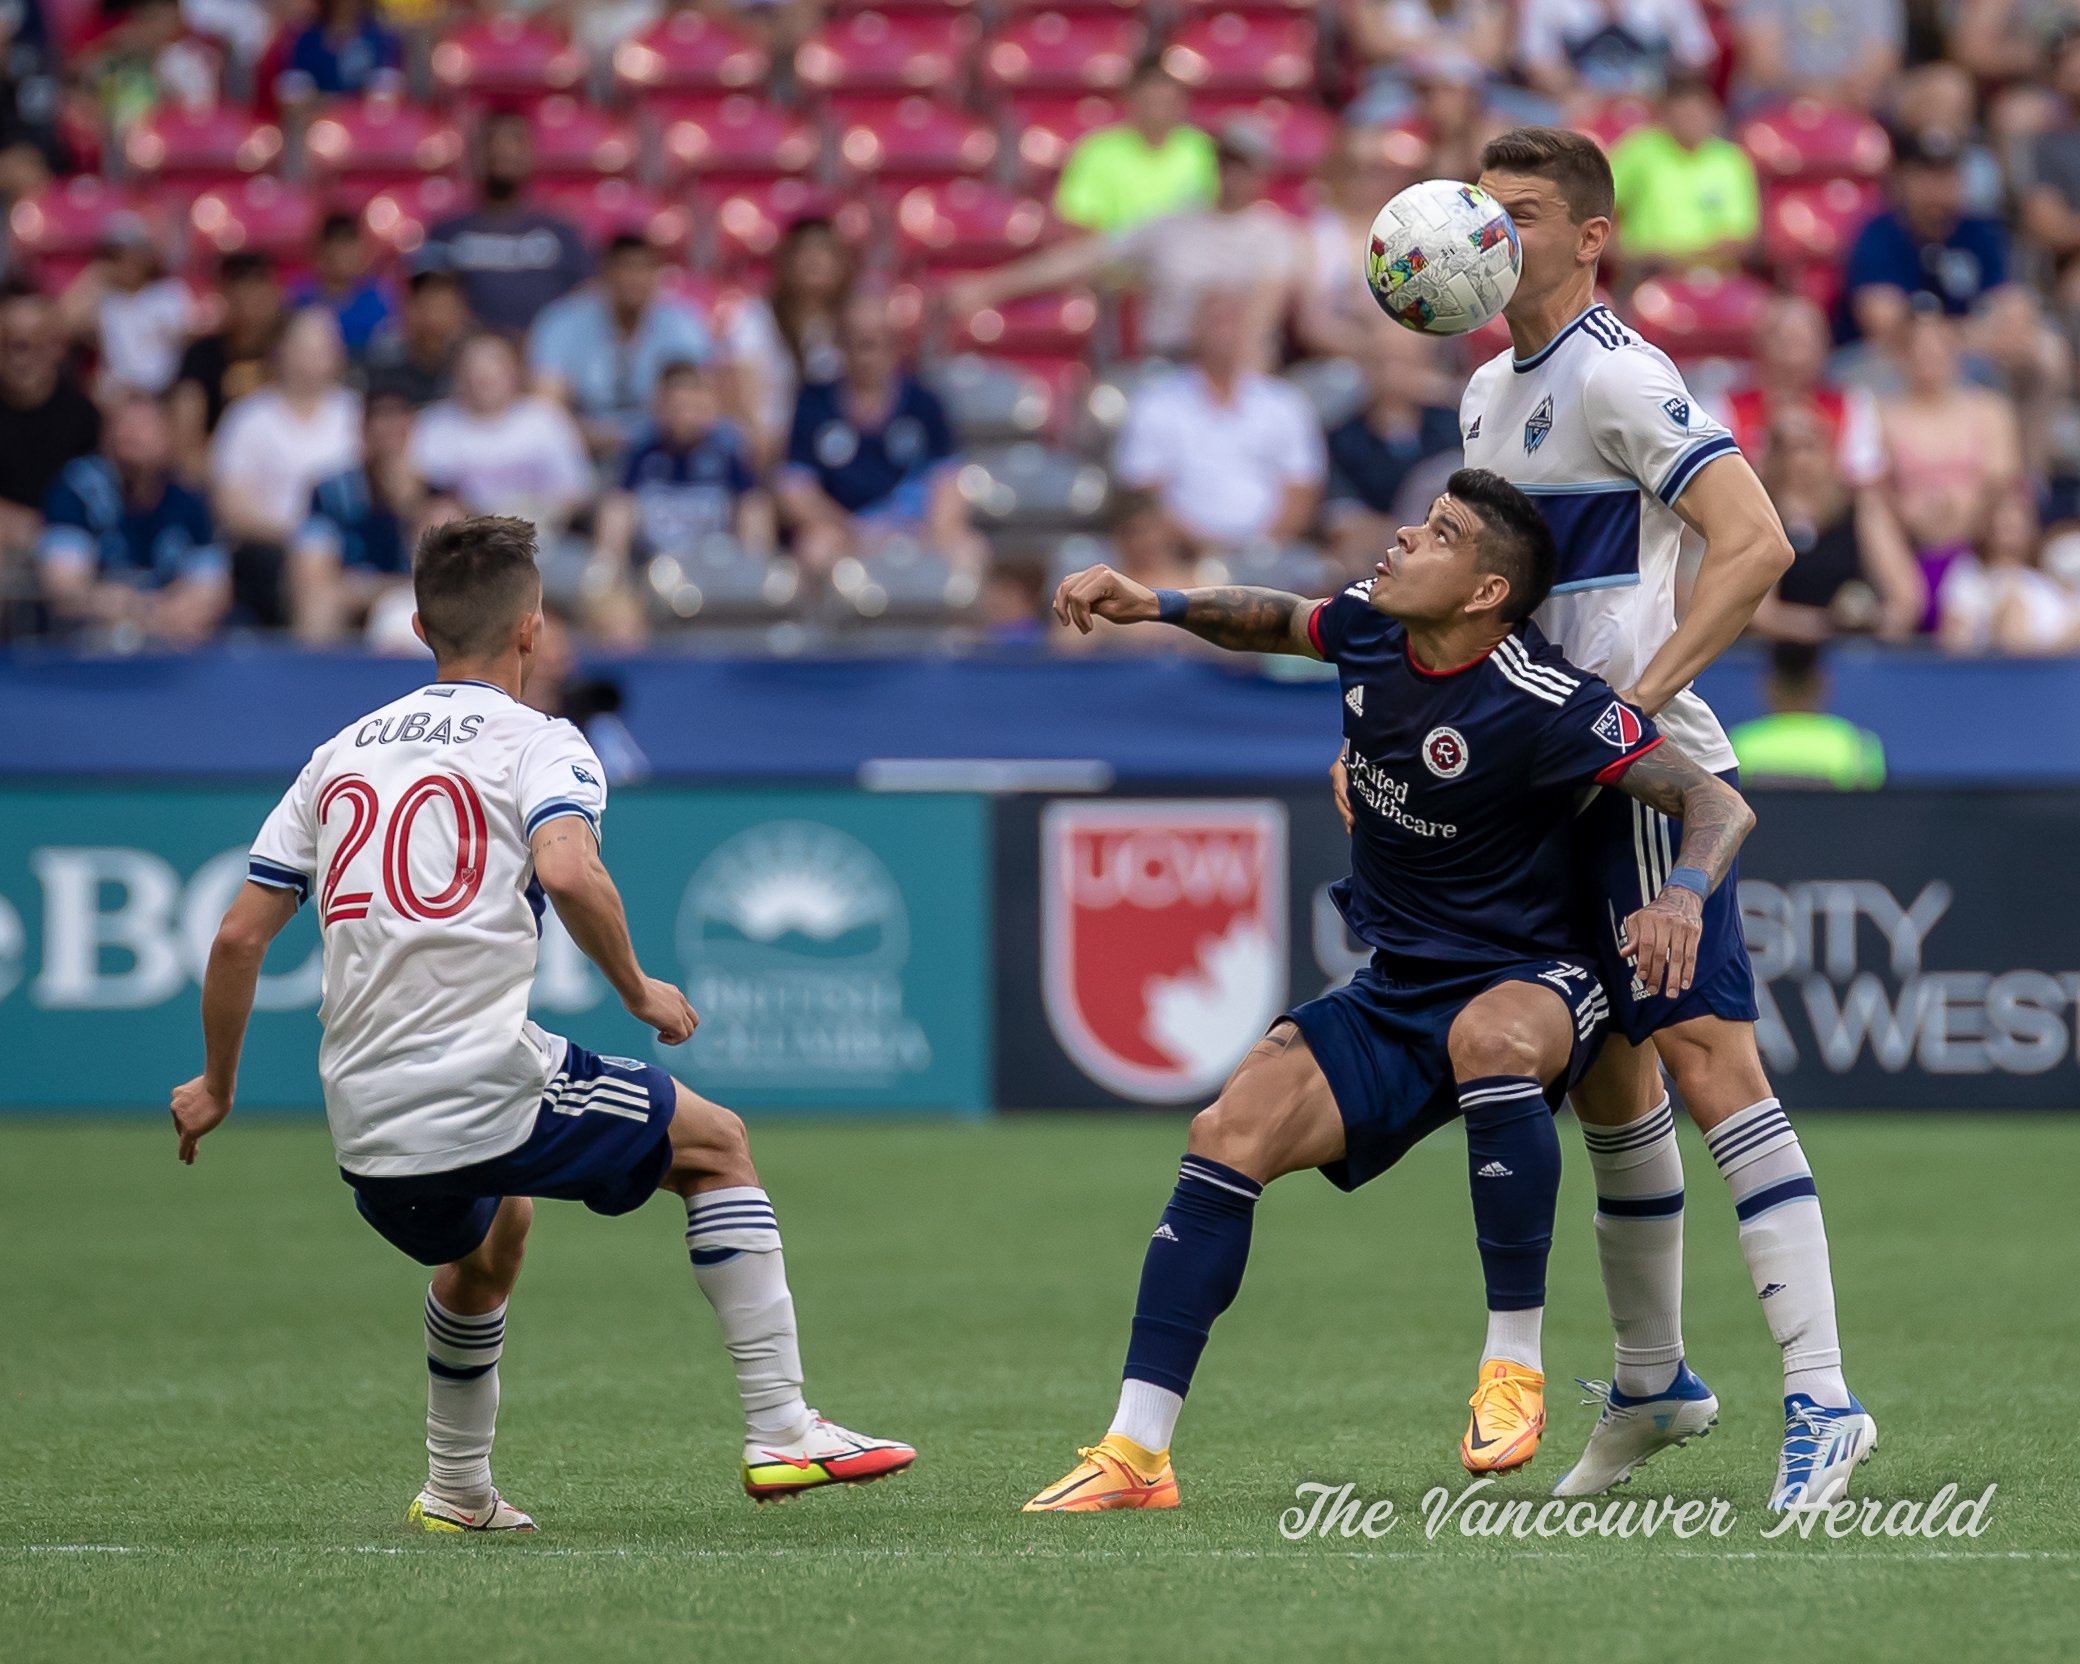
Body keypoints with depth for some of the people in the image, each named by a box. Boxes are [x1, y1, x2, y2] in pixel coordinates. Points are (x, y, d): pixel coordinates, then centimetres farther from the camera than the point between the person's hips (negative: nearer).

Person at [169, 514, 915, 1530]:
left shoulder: (340, 755, 16)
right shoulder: (536, 744, 0)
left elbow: (239, 935, 14)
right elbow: (566, 872, -22)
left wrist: (215, 1088, 25)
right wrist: (637, 991, -7)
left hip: (367, 1129, 6)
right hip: (491, 1087, -6)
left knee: (492, 1234, 36)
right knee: (717, 1144, 14)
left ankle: (458, 1492, 41)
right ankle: (778, 1431, 7)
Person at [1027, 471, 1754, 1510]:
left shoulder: (1540, 703, -23)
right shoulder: (1369, 626, -4)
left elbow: (1719, 803, -24)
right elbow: (1278, 621, 21)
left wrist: (1683, 892, -45)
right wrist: (1158, 604, 5)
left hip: (1527, 982, -6)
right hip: (1393, 990, 6)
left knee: (1491, 1037, -41)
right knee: (1229, 1135, -14)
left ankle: (1515, 1364, -25)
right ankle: (1136, 1452, -13)